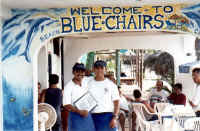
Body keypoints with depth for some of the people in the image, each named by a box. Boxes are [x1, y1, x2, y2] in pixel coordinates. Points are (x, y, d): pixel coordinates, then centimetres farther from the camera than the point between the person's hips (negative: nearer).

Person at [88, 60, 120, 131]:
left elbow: (116, 102, 1)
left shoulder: (111, 84, 4)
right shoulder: (89, 84, 7)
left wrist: (115, 118, -10)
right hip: (93, 117, 1)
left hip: (108, 116, -1)